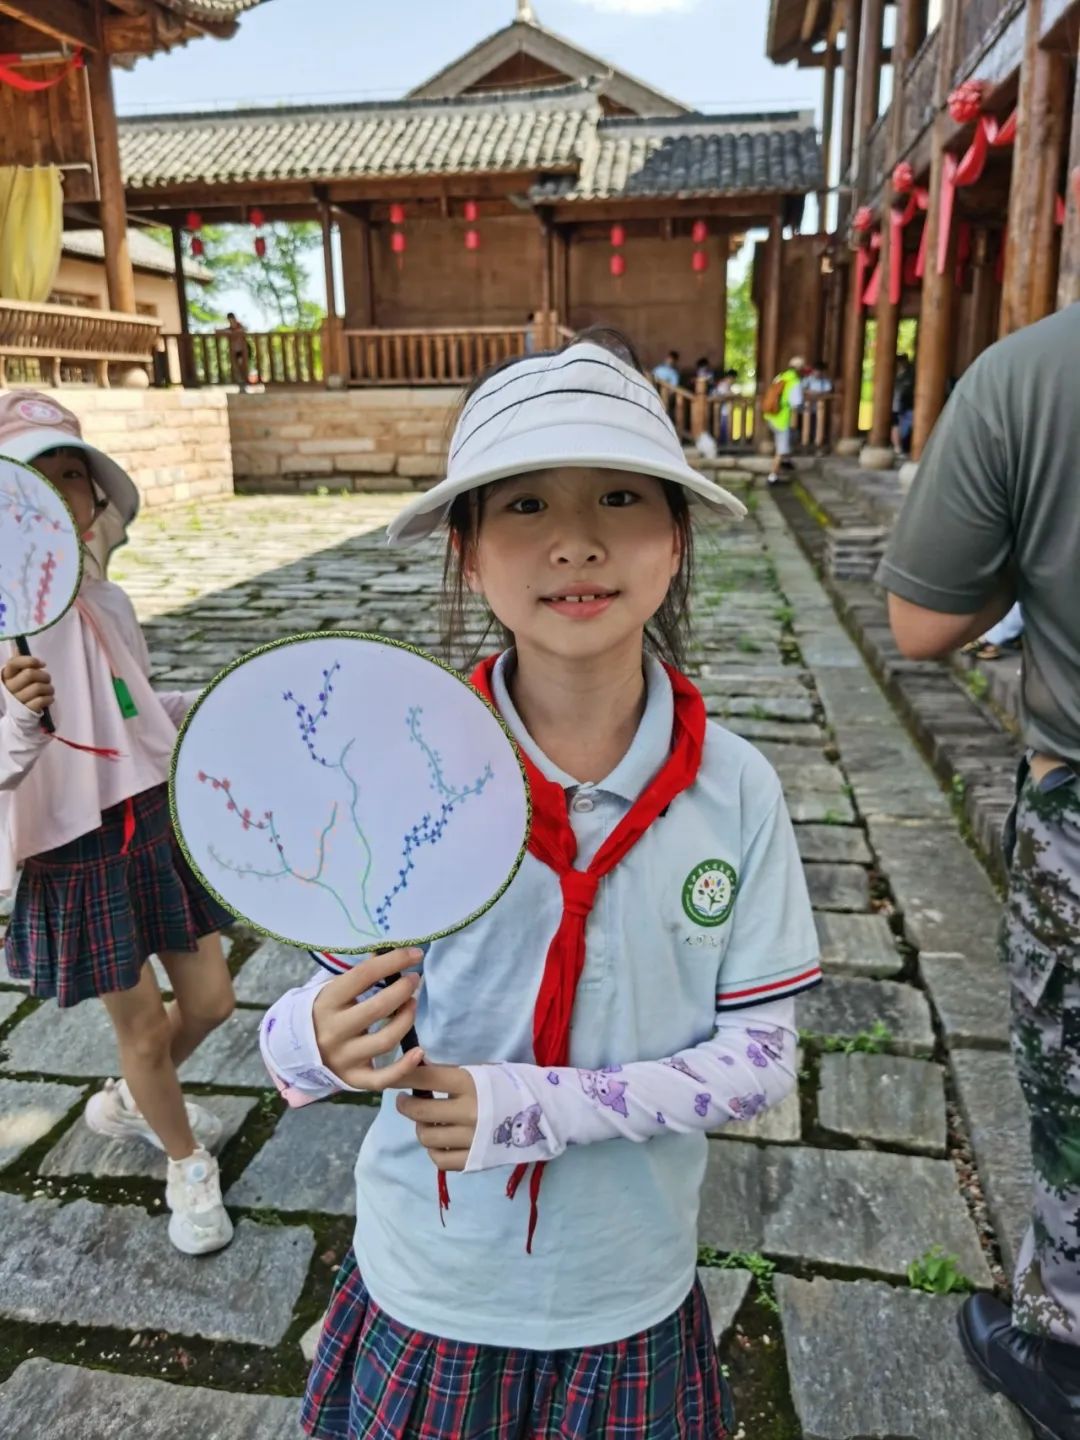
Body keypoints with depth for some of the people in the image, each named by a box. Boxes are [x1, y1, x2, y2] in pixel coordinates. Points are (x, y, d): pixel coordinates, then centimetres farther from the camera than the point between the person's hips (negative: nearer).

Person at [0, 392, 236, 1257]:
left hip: (159, 821, 6)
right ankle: (189, 1167, 38)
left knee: (211, 999, 14)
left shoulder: (109, 603, 1)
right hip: (75, 850, -5)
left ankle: (126, 1105, 46)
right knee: (144, 1024, 9)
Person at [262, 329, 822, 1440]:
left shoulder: (734, 790, -16)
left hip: (629, 1296, 1)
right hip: (426, 1291, 0)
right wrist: (322, 1043, -33)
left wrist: (546, 1106, -24)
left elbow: (760, 1056, -11)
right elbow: (334, 1008, -10)